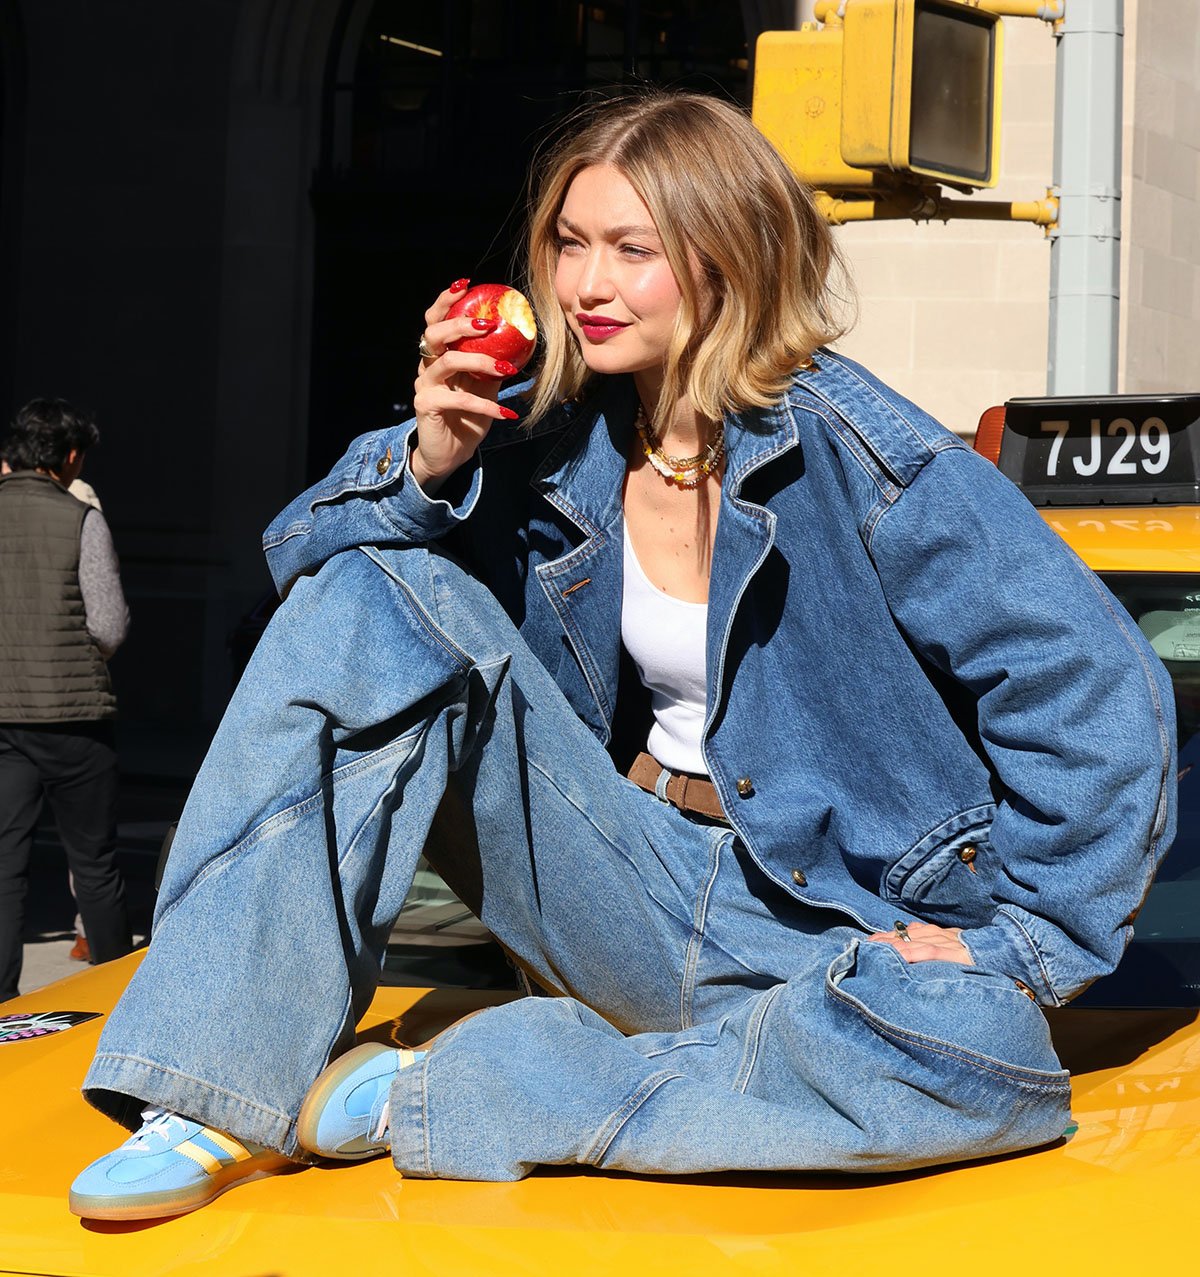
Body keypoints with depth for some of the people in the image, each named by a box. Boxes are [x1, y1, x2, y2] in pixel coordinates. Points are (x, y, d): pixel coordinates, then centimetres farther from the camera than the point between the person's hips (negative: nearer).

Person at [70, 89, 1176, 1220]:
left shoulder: (847, 452, -15)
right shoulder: (558, 435, -1)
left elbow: (1104, 695, -15)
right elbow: (306, 552, 4)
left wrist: (1014, 945, -15)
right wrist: (429, 465, -15)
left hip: (819, 931, -3)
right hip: (622, 889, 3)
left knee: (987, 1062, -38)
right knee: (379, 589, -13)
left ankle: (417, 1095, -27)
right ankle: (234, 1099, -19)